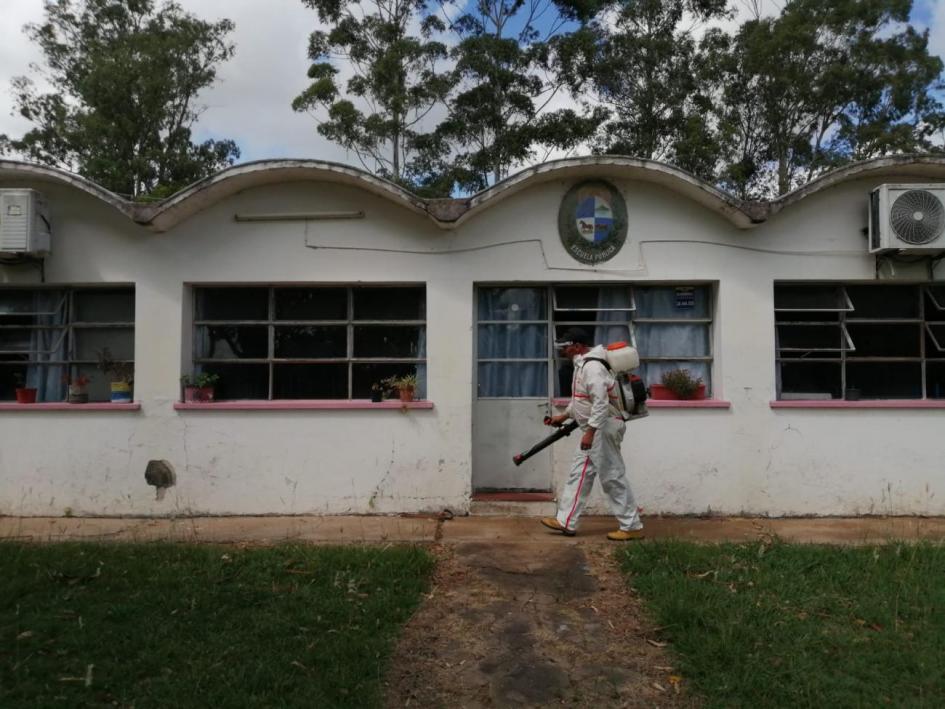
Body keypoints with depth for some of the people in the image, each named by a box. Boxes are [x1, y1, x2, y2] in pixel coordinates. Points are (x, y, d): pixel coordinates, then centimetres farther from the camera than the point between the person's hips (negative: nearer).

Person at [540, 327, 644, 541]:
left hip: (602, 430, -11)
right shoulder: (582, 364, 14)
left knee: (613, 478, -3)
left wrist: (590, 432, -28)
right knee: (579, 475, 12)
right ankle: (566, 522, 18)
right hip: (593, 430, 11)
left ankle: (632, 527, 7)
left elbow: (601, 403, -27)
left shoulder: (592, 366, -20)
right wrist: (563, 416, 25)